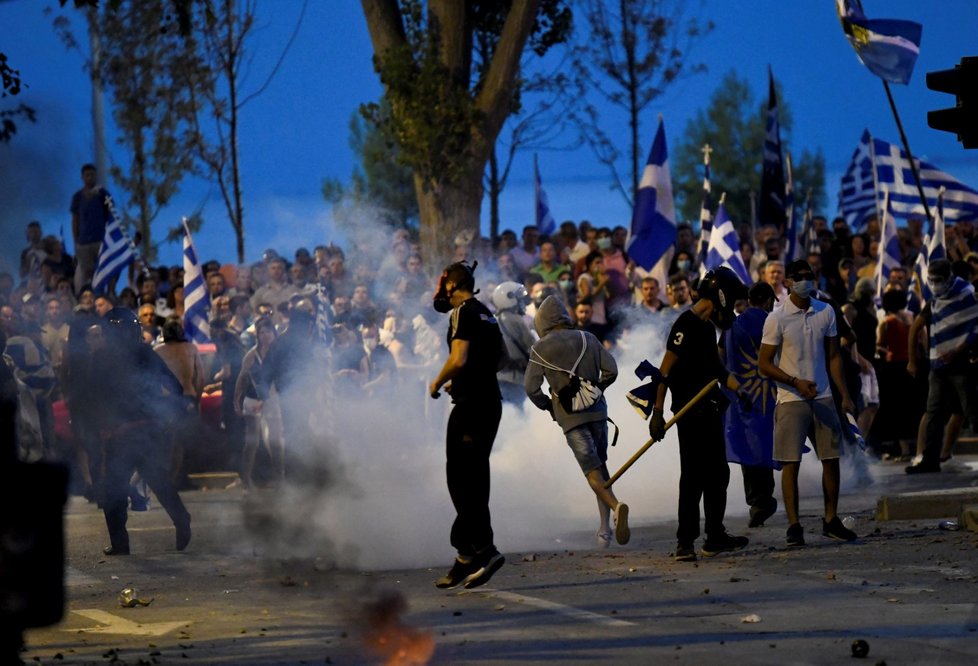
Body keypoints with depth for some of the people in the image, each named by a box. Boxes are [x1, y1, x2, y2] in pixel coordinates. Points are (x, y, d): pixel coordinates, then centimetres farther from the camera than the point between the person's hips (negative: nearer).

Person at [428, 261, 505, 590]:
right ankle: (468, 555, 11)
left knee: (461, 479, -8)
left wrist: (437, 384, -6)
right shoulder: (486, 314, 18)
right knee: (474, 480, 10)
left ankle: (483, 548, -15)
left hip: (471, 404, -9)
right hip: (491, 401, 9)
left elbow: (458, 359, -21)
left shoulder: (463, 313, -10)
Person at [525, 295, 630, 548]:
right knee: (600, 466, 15)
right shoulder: (587, 339, 8)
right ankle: (605, 526, 10)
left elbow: (531, 387, -3)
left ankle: (616, 506, -35)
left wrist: (547, 405, 15)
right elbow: (611, 371, 3)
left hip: (570, 415, -3)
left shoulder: (540, 348, -1)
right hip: (597, 410, 3)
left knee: (592, 471, -8)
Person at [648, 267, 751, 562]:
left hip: (709, 411, 10)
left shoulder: (707, 326, 16)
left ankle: (715, 536, 25)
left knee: (717, 474, 16)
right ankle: (685, 543, -7)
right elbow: (666, 369, -18)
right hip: (691, 413, -10)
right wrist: (657, 413, -21)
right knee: (693, 477, -9)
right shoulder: (687, 324, -14)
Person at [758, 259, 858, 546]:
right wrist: (797, 383, -17)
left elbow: (833, 357, 13)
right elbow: (764, 364, -7)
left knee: (831, 459, 6)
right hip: (791, 400, -4)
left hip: (822, 397, 4)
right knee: (791, 463, -6)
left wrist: (845, 395, 7)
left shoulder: (826, 312, 6)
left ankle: (831, 520, 17)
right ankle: (794, 526, -3)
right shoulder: (777, 318, -8)